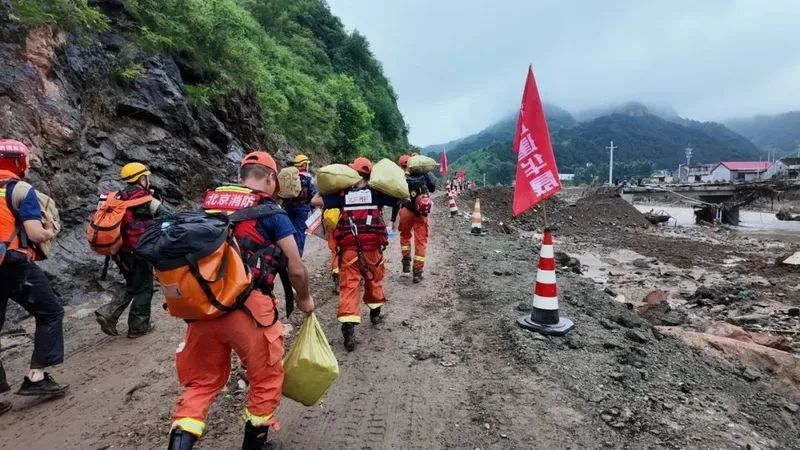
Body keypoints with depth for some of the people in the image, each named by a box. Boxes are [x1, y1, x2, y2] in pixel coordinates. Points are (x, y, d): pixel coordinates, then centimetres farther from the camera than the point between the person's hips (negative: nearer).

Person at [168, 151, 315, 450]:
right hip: (246, 309, -4)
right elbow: (296, 269, -1)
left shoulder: (207, 204, 12)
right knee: (266, 378, 19)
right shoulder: (270, 211, -1)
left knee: (201, 382, 23)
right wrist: (304, 299, 18)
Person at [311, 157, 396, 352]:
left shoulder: (342, 194, 0)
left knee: (348, 286, -1)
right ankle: (375, 313, 41)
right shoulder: (376, 193, 0)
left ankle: (348, 329, -11)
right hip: (372, 247, 1)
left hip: (348, 248, -1)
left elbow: (315, 201, 2)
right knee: (374, 280, 23)